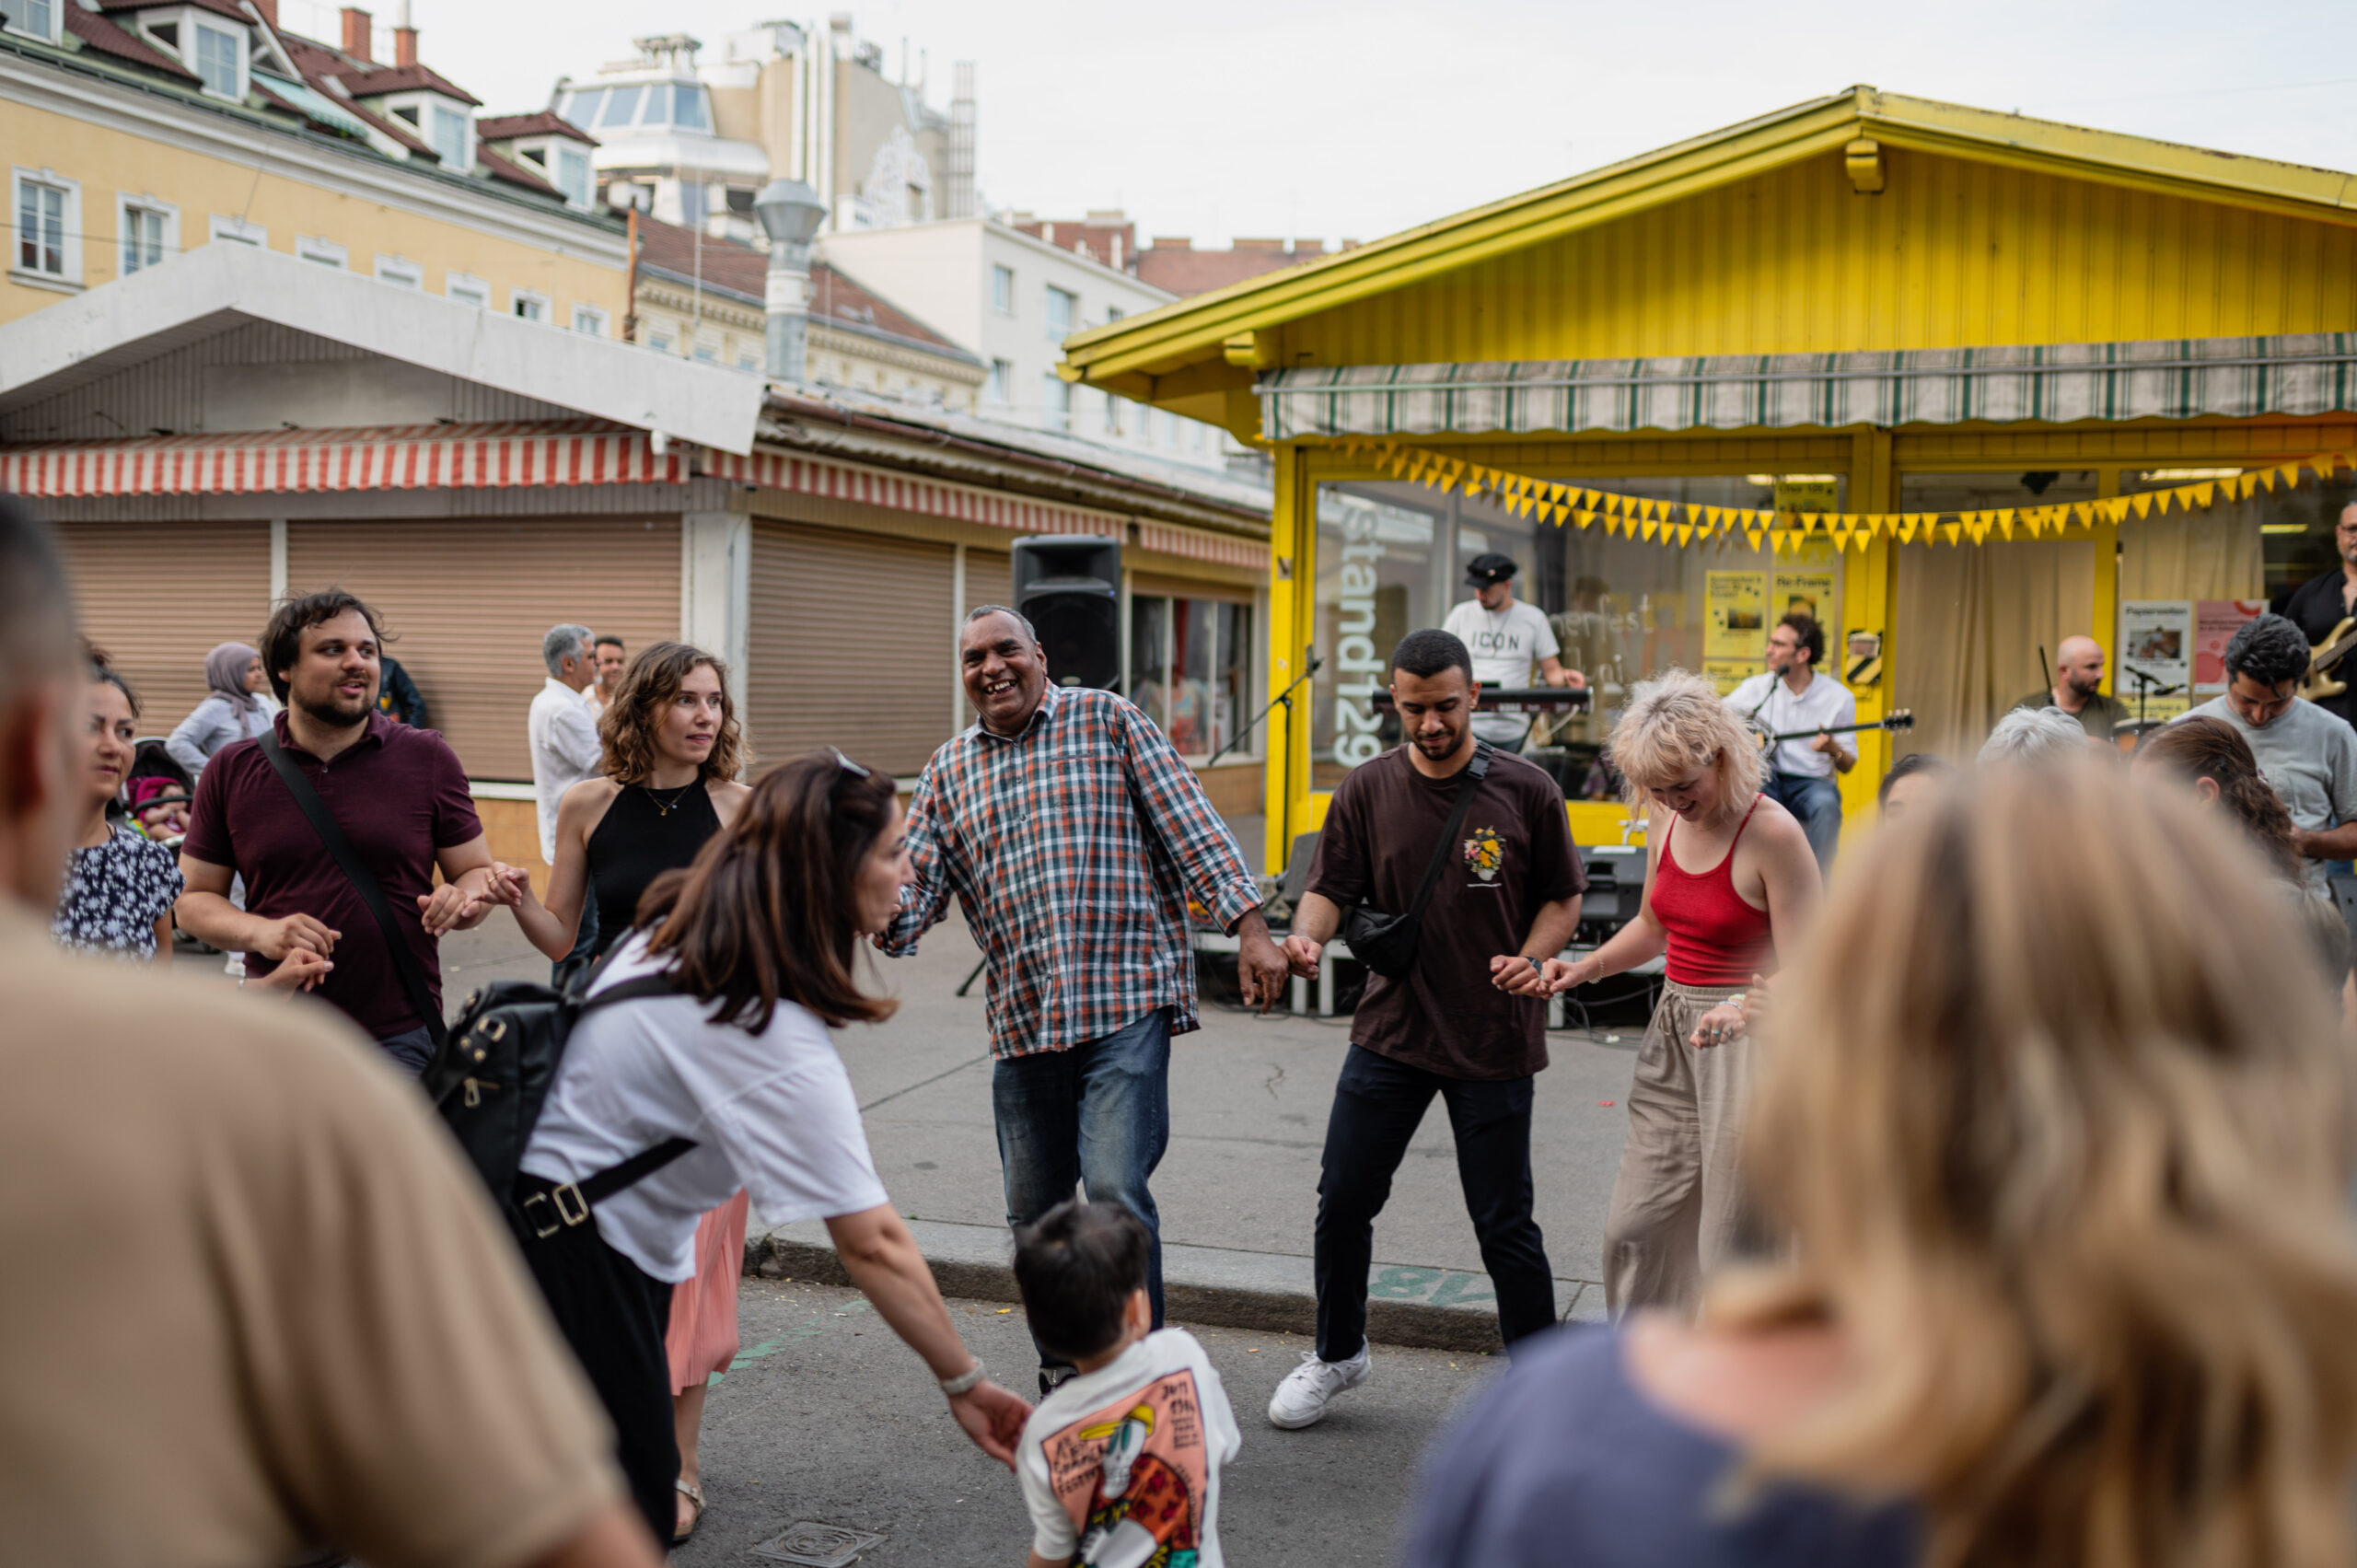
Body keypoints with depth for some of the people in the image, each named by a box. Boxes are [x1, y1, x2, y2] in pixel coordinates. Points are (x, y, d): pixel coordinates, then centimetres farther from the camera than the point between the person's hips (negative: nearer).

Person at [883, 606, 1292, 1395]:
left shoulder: (1107, 721, 4)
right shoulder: (948, 771, 15)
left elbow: (1189, 824, -1)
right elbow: (913, 887, 8)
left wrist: (1249, 926, -10)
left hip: (1125, 1002, -5)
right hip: (1021, 1021, 5)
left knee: (1115, 1189, -16)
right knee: (1035, 1210, 11)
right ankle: (1063, 1374, 29)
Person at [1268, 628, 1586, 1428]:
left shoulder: (1526, 791, -4)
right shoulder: (1366, 790, 0)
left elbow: (1562, 898, 4)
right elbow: (1330, 888, 2)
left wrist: (1532, 959, -14)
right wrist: (1306, 936, -20)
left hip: (1494, 1041, -2)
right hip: (1391, 1032, 2)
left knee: (1504, 1224, 3)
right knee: (1342, 1203, 7)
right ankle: (1337, 1353, 31)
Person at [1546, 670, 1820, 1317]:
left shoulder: (1771, 833, -17)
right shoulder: (1667, 820, 5)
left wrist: (1743, 1008, -37)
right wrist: (1585, 968, 7)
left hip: (1750, 1044, -7)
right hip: (1674, 1033, 7)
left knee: (1734, 1246, -2)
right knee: (1635, 1227, 11)